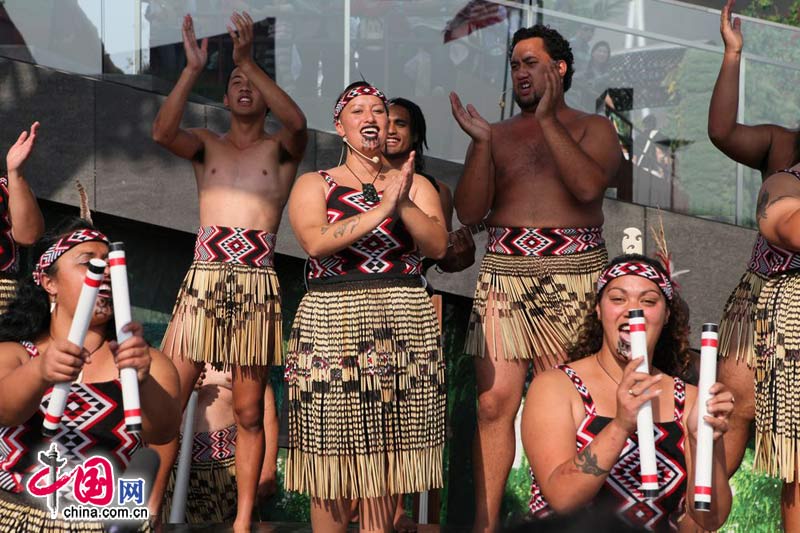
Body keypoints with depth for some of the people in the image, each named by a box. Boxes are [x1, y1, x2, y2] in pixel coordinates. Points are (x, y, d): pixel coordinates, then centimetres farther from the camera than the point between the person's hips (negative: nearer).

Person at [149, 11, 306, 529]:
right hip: (203, 277, 1)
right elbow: (163, 131, -6)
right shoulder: (207, 144, 15)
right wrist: (194, 67, -14)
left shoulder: (280, 149, 11)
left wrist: (249, 61, -18)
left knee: (249, 413, 2)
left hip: (257, 283, -1)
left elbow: (297, 122, -13)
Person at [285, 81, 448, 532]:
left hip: (405, 327, 2)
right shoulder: (314, 185, 9)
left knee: (387, 460, 1)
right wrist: (381, 209, -15)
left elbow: (438, 247, 0)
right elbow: (316, 242, -11)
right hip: (333, 323, -2)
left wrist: (404, 204, -13)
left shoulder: (416, 184, 15)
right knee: (334, 462, -4)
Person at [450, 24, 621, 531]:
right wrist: (480, 143, -5)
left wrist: (549, 120, -10)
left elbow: (589, 185, -13)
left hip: (571, 275, -2)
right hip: (504, 272, 2)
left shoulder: (593, 128, 9)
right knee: (495, 403, -6)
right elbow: (469, 212, 6)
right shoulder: (498, 135, 15)